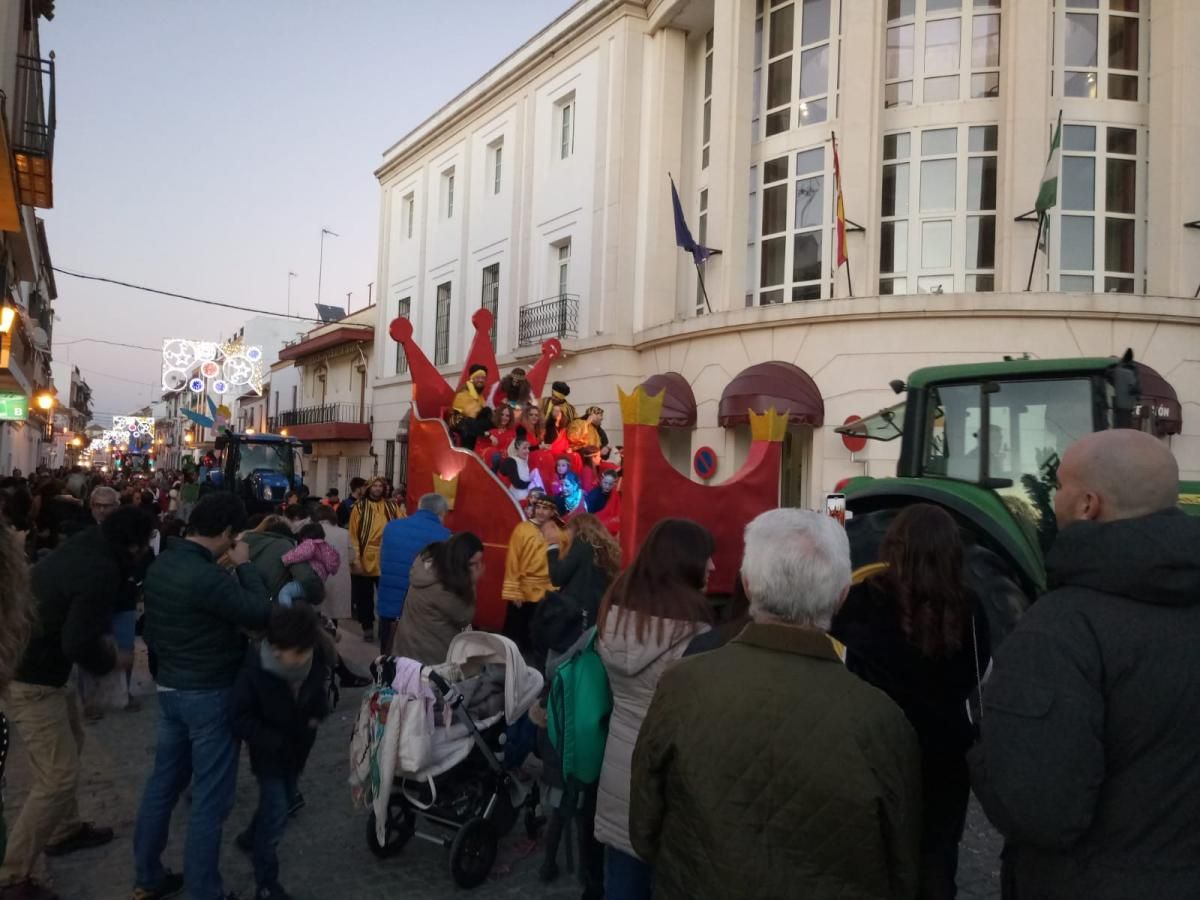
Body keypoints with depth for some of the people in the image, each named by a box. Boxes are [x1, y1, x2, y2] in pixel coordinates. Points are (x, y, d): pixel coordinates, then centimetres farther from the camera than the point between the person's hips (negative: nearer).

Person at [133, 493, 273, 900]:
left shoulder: (160, 565, 2)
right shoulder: (208, 577, -28)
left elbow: (150, 630, 12)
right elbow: (261, 613, -26)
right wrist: (244, 565, -16)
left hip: (170, 688, 9)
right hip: (210, 694, -9)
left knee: (164, 782, 20)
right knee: (210, 797, 3)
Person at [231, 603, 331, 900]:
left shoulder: (315, 661, -18)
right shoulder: (254, 671, -31)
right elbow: (241, 720, -24)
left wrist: (317, 713, -16)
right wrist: (276, 742, -30)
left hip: (298, 748, 5)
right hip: (269, 753, -5)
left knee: (282, 804, 24)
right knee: (276, 813, -4)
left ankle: (251, 838, 54)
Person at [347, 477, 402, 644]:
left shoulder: (392, 507, 6)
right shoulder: (359, 507, 0)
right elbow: (353, 535, -4)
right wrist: (355, 559, -11)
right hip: (365, 560, -1)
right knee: (365, 598, 10)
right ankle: (368, 628, 23)